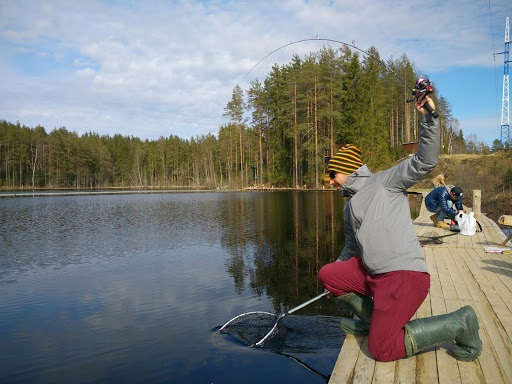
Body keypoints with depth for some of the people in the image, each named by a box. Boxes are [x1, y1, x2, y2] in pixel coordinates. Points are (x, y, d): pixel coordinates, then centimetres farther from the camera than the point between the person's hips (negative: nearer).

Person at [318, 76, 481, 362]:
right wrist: (340, 280, 38)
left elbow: (426, 161, -12)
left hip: (403, 275, -8)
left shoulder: (384, 182, -1)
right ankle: (371, 318, 16)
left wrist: (428, 116, -19)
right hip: (371, 274, 8)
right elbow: (353, 246, 32)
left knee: (382, 349, -12)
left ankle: (460, 323, 3)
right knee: (327, 274, 3)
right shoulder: (350, 206, 22)